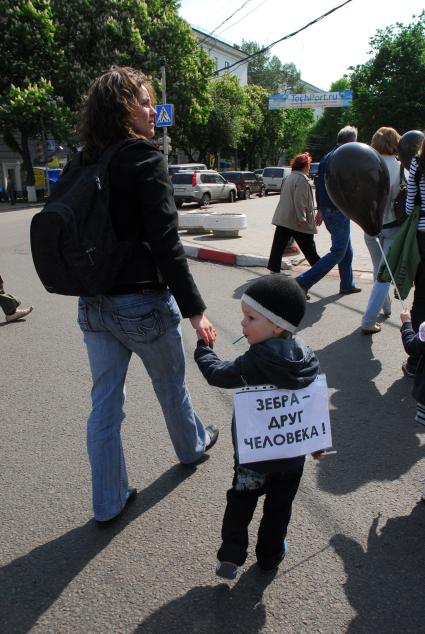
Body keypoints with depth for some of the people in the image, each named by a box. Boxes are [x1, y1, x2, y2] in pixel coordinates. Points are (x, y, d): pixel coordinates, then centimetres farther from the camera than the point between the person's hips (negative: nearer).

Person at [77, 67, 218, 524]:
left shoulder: (84, 164, 5)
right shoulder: (146, 160, -14)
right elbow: (166, 243, -20)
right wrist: (195, 309, -16)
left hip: (94, 305, 6)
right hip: (142, 302, -5)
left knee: (104, 402, 14)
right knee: (171, 384, 20)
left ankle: (108, 502, 29)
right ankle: (192, 446, 48)